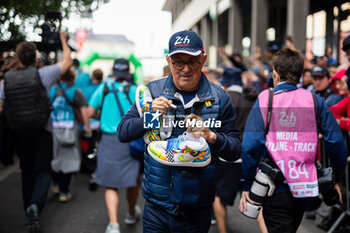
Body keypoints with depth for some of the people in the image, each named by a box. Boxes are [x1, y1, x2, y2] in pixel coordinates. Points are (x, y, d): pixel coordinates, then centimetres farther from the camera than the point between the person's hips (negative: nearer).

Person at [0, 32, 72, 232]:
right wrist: (64, 41, 15)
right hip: (42, 131, -3)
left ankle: (30, 209, 24)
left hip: (20, 133, 3)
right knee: (43, 171, 3)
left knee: (27, 172, 17)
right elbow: (67, 62, 2)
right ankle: (35, 204, -21)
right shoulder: (42, 75, -10)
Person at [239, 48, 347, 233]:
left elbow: (250, 145, -17)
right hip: (304, 189, 4)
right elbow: (336, 142, -2)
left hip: (275, 190, -4)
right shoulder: (314, 100, 0)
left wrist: (247, 186, -9)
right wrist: (336, 179, 11)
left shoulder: (264, 100, -7)